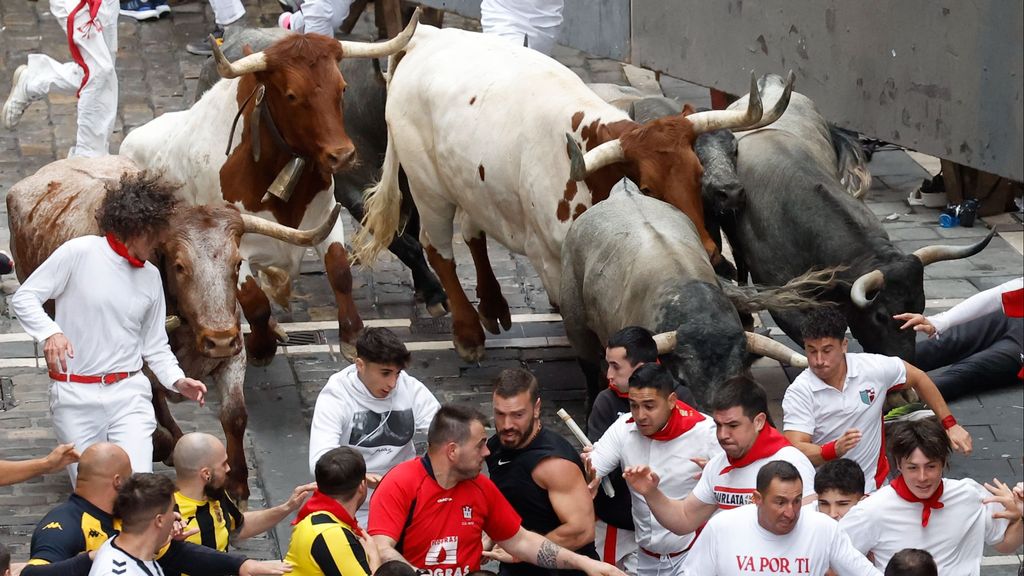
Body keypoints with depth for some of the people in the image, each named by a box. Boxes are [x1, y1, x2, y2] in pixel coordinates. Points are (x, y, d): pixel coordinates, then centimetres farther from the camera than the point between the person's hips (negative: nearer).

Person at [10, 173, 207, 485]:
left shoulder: (151, 277, 9)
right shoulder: (79, 253, -7)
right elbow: (24, 298, -7)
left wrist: (178, 381, -2)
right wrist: (50, 332, -24)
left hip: (129, 392, 3)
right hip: (75, 396, -3)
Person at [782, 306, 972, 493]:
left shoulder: (872, 367, -4)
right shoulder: (798, 393, -11)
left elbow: (918, 378, 15)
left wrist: (950, 425, 14)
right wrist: (835, 449, -39)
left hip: (873, 486, 1)